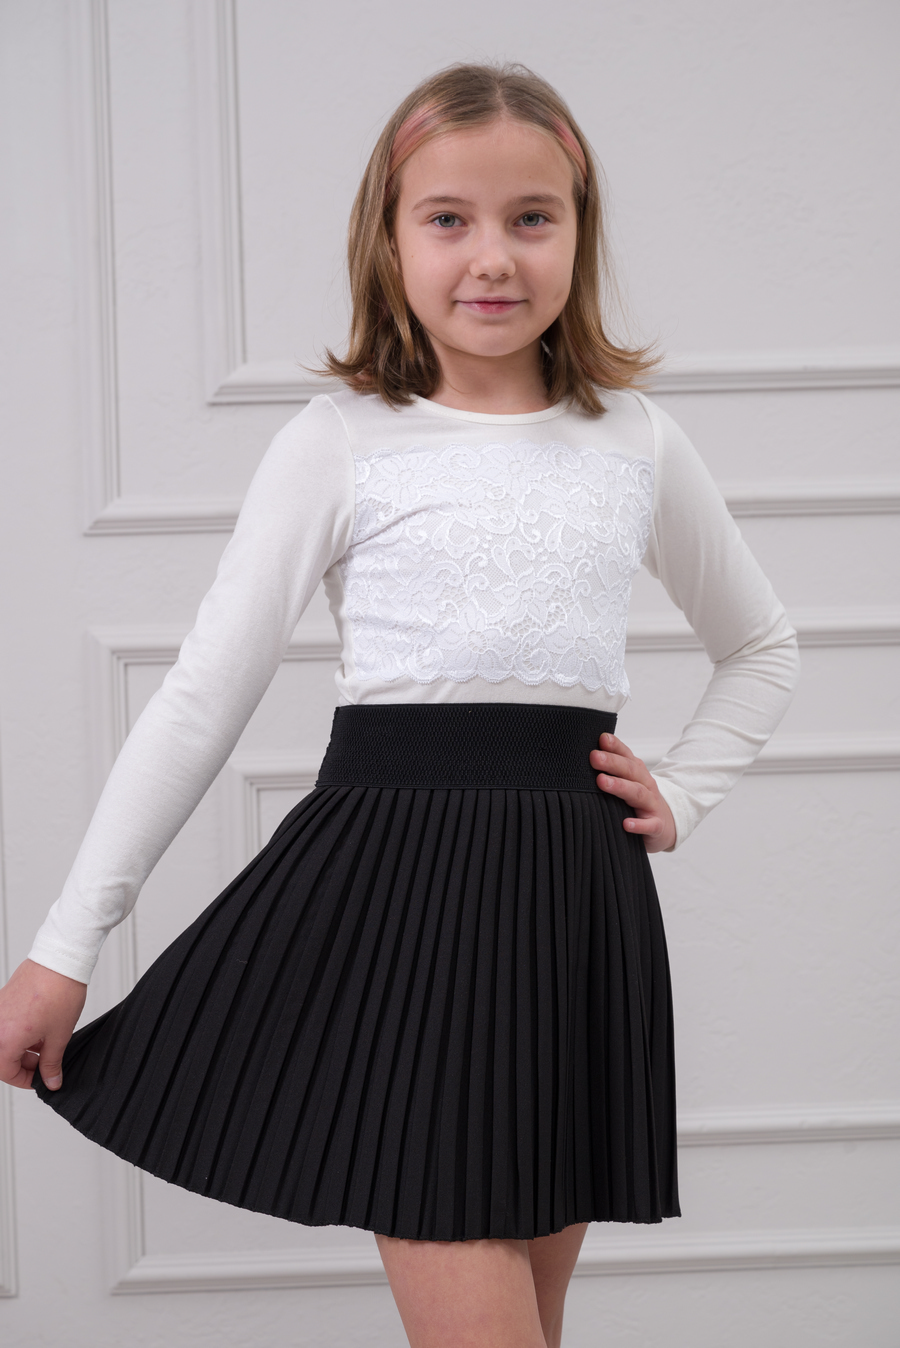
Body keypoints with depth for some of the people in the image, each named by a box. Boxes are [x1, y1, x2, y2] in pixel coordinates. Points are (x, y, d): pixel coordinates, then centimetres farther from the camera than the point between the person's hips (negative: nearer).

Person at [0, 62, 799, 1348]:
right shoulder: (341, 442, 0)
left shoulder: (635, 441, 9)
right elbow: (204, 694, 0)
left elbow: (763, 648, 25)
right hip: (394, 870, -3)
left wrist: (681, 795, 8)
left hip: (576, 891, 4)